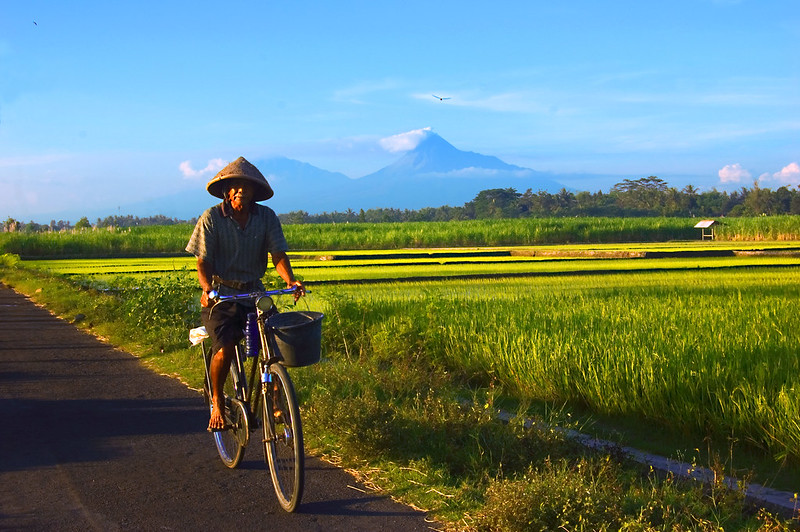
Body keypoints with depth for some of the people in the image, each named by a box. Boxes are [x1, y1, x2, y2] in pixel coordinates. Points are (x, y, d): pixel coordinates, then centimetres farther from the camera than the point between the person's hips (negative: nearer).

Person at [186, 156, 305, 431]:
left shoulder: (267, 217, 0)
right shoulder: (211, 218, -7)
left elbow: (278, 254, -5)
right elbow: (203, 260, -8)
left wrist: (290, 280, -25)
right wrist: (207, 288, -27)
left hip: (254, 292, 3)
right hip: (220, 294, -3)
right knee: (224, 349, -23)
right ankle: (217, 402, 4)